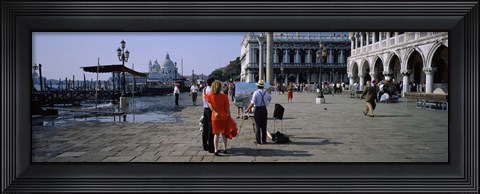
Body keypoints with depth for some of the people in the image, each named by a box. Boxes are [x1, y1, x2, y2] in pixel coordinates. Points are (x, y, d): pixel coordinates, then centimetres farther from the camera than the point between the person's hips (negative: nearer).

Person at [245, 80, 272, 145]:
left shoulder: (256, 93, -11)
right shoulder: (266, 93, 3)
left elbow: (252, 103, -17)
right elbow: (270, 99, 22)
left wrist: (248, 109, -9)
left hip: (257, 109, -4)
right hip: (264, 109, 4)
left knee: (258, 125, 3)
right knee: (264, 125, 9)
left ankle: (258, 140, 6)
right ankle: (264, 140, 14)